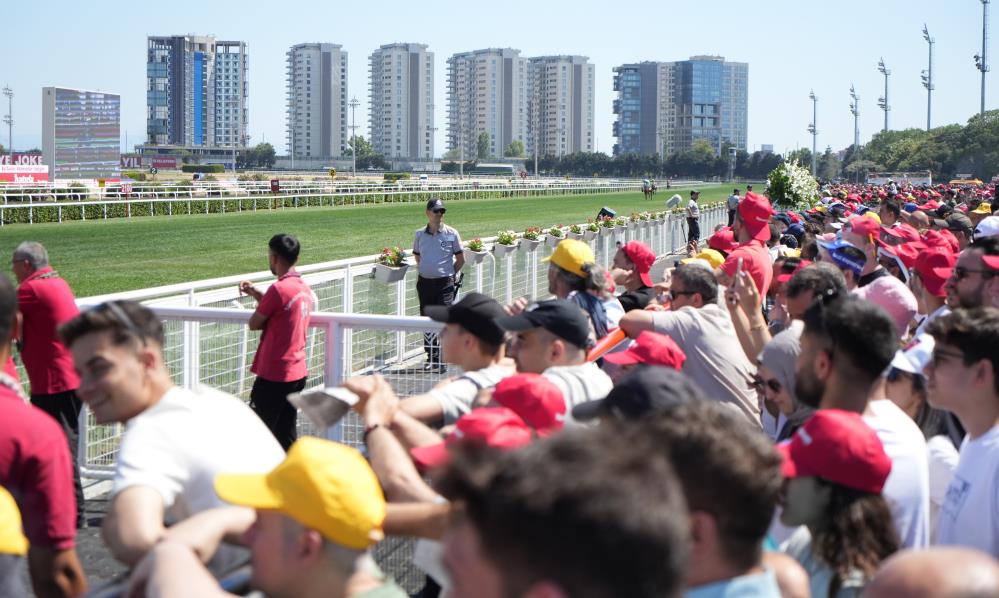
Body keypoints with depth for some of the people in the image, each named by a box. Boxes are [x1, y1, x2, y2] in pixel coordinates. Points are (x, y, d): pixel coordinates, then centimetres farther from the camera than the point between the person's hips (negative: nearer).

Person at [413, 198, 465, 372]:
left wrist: (450, 274, 3)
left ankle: (442, 360, -2)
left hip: (445, 283, -4)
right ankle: (431, 357, 22)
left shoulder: (451, 234, -3)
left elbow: (461, 259, 4)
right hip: (425, 282, 4)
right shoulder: (420, 235, 6)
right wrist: (425, 270, 13)